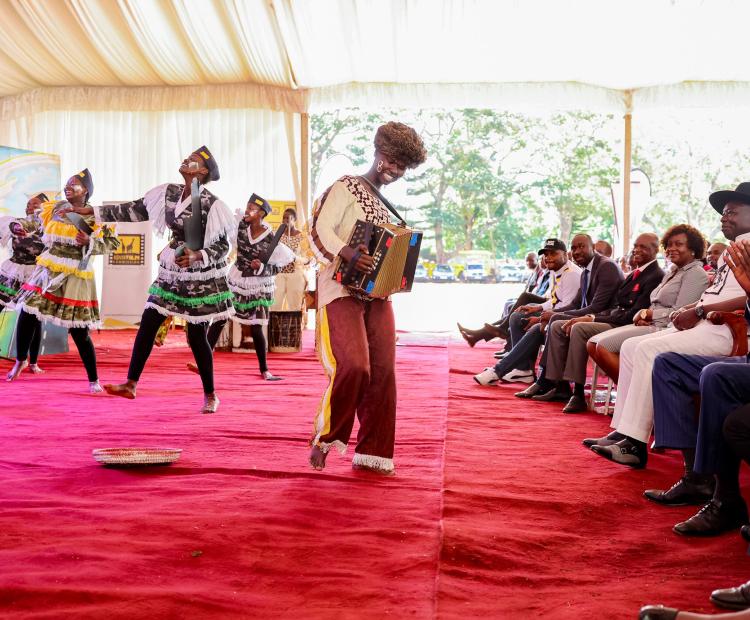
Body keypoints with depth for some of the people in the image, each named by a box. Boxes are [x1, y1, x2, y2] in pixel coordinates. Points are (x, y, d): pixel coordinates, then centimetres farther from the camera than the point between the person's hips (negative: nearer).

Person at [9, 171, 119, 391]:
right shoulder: (56, 208, 10)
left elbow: (114, 243, -5)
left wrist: (90, 242, -16)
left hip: (75, 277, -4)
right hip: (47, 271, 4)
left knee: (79, 331, -5)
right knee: (26, 316, 0)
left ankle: (93, 380, 8)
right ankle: (20, 360, 27)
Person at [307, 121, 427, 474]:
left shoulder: (387, 204, 21)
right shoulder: (345, 188, -2)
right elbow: (320, 231, -15)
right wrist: (348, 254, -32)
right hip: (342, 289, -7)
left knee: (383, 371, 1)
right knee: (354, 365, -20)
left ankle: (372, 452, 11)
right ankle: (325, 436, 2)